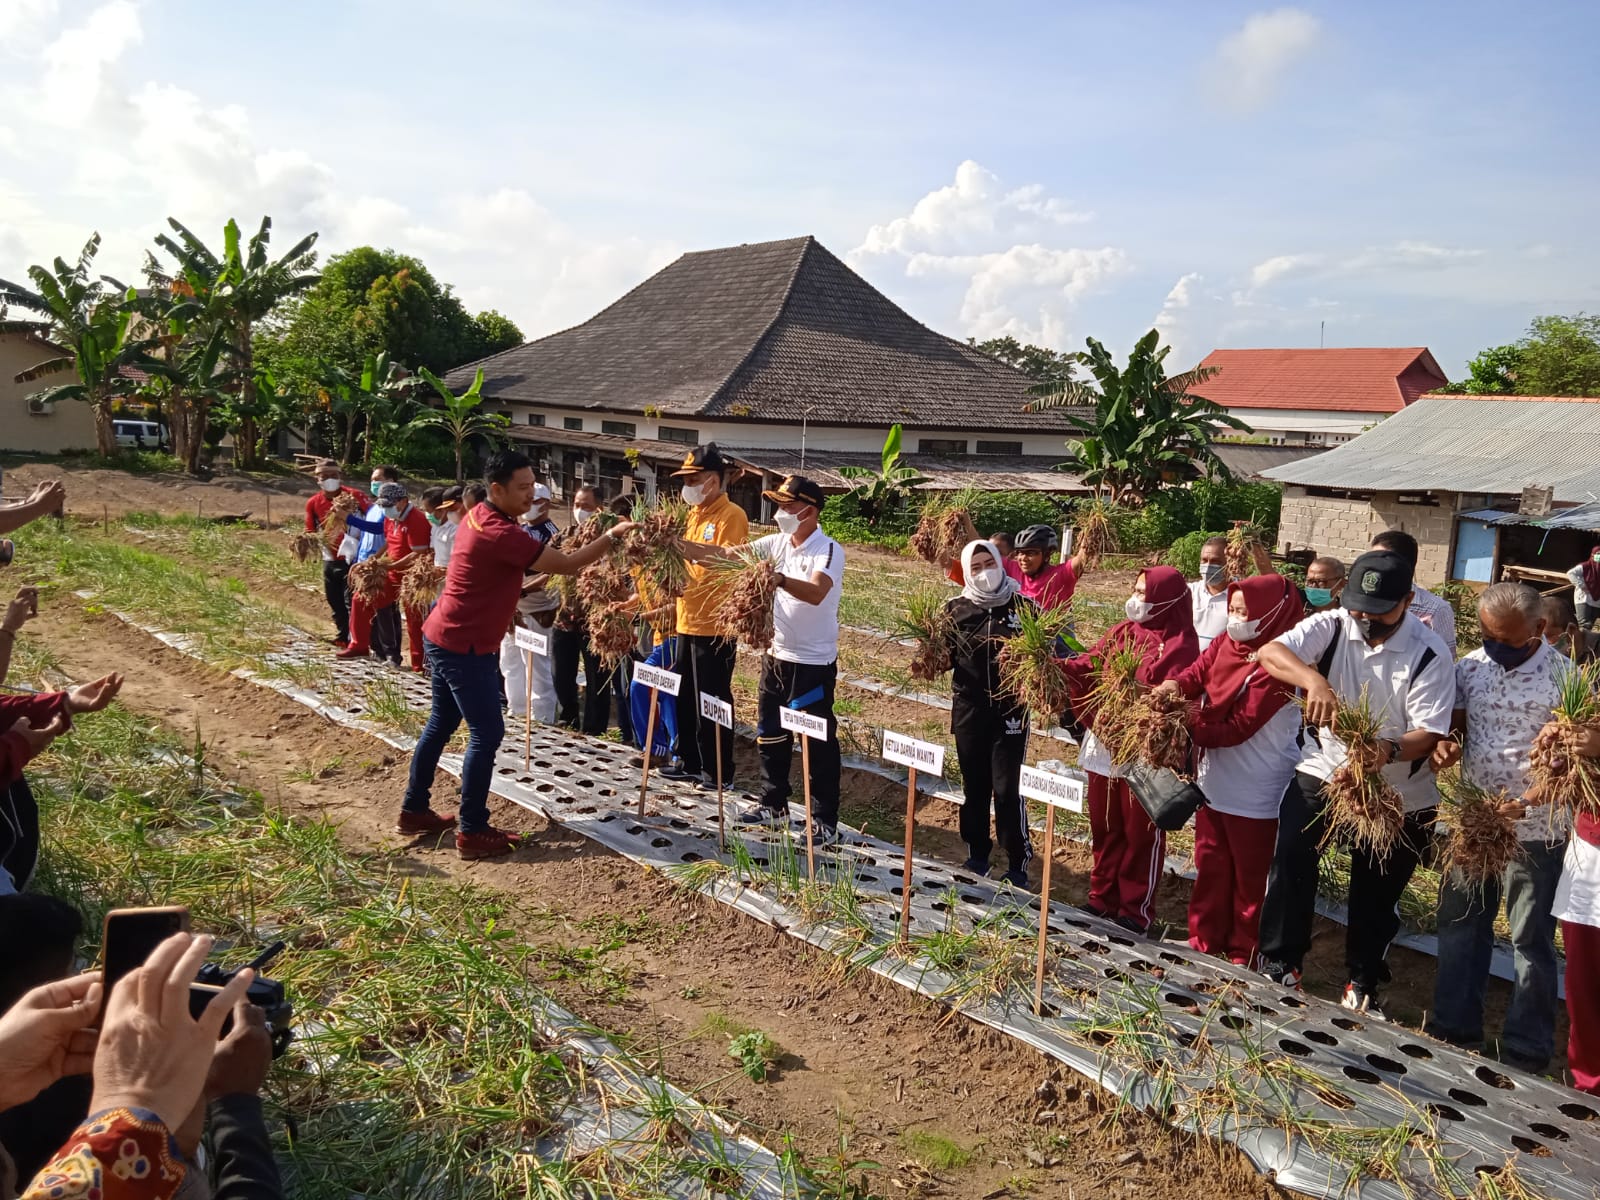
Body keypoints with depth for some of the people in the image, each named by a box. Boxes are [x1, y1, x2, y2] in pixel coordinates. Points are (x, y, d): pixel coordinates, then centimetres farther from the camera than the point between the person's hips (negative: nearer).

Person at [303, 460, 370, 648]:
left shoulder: (354, 496, -12)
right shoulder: (314, 503, 2)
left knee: (352, 602, -7)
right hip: (330, 560, 6)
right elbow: (310, 531, 12)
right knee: (335, 602, 15)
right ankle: (342, 638, 31)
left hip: (353, 558, -6)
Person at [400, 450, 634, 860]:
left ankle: (414, 810, 28)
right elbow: (567, 565, -22)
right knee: (487, 733, -5)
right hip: (465, 646, -10)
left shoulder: (478, 517, 7)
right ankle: (473, 832, 0)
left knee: (441, 724, 18)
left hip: (444, 637, 10)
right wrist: (612, 535, -17)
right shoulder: (501, 534, -24)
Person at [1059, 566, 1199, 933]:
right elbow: (1086, 666, 3)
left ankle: (1136, 910, 20)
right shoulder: (1121, 632, 8)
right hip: (1104, 745, 6)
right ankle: (1102, 897, 32)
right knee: (1104, 827, 17)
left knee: (1141, 833, 8)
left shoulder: (1180, 647, -11)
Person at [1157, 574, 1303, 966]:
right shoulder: (1226, 643, 1)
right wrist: (1173, 686, -31)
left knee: (1250, 877, 10)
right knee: (1210, 867, 19)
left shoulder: (1278, 665, -21)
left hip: (1256, 793, -7)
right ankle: (1204, 941, 35)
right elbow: (1196, 674, -10)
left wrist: (1190, 730, -22)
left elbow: (1240, 726, -24)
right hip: (1214, 780, 7)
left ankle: (1244, 955, 26)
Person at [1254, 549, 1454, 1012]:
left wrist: (1390, 750, -41)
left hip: (1397, 791, 0)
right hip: (1322, 770, 1)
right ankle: (1280, 964, 11)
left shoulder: (1429, 654, -17)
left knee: (1377, 892, 12)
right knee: (1290, 862, -8)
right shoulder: (1331, 626, -13)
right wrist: (1314, 680, -48)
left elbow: (1429, 733, -19)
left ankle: (1362, 984, 33)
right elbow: (1269, 652, -29)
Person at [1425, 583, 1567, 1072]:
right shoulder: (1469, 667, 1)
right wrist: (1444, 745, -14)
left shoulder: (1566, 677, -12)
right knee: (1460, 926, 14)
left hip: (1535, 830, -5)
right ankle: (1454, 1030, 30)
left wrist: (1532, 797, -25)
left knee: (1531, 940, 8)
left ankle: (1526, 1054, 21)